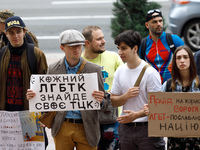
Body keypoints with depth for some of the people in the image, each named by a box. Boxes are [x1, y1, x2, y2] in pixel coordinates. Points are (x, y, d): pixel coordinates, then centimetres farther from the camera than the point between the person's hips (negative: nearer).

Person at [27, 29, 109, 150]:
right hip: (62, 128, 1)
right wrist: (34, 97, -10)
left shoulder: (94, 70, 2)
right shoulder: (53, 69, 5)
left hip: (86, 128, -1)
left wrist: (101, 101, -19)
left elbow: (105, 103, 5)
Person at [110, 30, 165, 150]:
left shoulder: (150, 72, -8)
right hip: (125, 128, 5)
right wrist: (126, 96, -10)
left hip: (147, 127, -5)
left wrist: (136, 115, -25)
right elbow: (113, 102, 12)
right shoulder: (120, 72, 10)